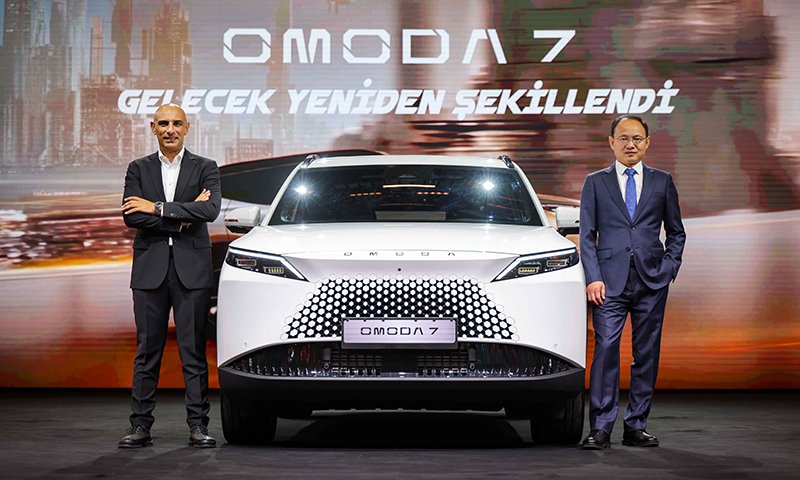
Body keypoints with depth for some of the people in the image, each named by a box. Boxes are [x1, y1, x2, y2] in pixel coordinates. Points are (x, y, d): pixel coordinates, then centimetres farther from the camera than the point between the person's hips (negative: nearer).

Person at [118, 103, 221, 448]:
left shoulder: (204, 168, 7)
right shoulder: (139, 169, 10)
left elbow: (210, 210, -11)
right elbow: (131, 216, -4)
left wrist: (158, 208, -13)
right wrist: (183, 217, -10)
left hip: (192, 269, -1)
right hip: (149, 269, 1)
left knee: (194, 351, 0)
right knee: (147, 351, 3)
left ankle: (198, 425, 4)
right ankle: (140, 426, 6)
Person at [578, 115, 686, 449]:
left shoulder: (662, 181, 12)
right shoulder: (595, 182, 9)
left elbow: (676, 232, 18)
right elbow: (587, 235, 6)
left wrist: (669, 267, 4)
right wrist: (593, 278, -4)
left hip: (652, 282, 2)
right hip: (610, 282, -2)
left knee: (646, 354, 3)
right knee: (606, 350, -10)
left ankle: (636, 427, 11)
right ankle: (600, 429, -7)